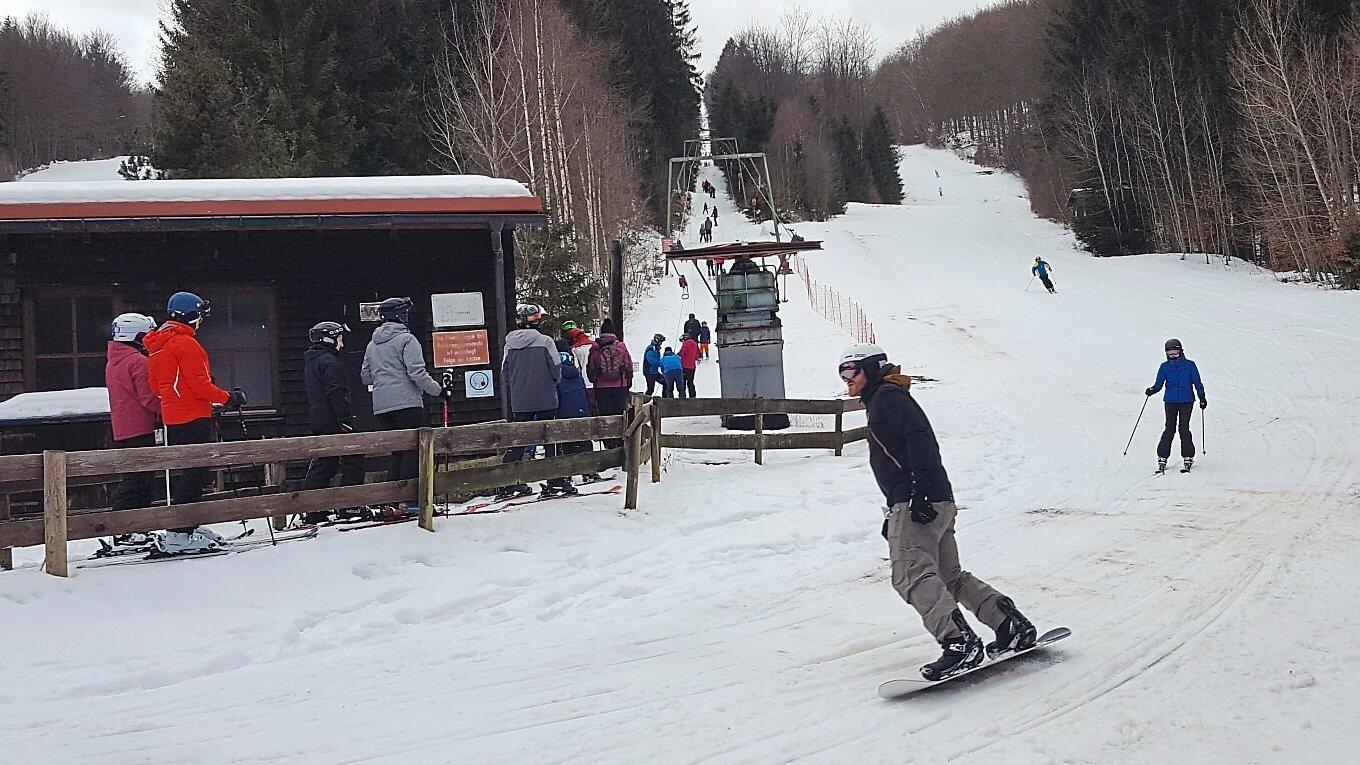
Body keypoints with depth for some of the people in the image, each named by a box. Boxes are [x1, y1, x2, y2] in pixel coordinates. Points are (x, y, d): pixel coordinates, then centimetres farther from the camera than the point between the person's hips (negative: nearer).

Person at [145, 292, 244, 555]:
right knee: (195, 474, -10)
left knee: (184, 473, 17)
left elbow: (157, 386, 20)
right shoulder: (185, 343, -14)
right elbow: (200, 385, -18)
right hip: (194, 418, -10)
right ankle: (178, 535, -15)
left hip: (172, 418, 10)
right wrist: (228, 398, -7)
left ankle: (188, 526, 24)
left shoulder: (156, 345, 16)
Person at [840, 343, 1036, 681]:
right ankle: (1013, 626, 13)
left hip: (918, 503, -11)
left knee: (912, 576, -20)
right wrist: (894, 514, 31)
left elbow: (920, 437, -18)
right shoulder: (879, 402, 28)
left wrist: (919, 492, -26)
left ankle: (959, 642, -31)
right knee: (950, 577, 15)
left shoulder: (888, 396, -3)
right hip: (938, 503, 11)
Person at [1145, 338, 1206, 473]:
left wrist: (1202, 397, 2)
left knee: (1184, 428, -5)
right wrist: (1152, 390, -16)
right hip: (1170, 401, 1)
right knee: (1169, 429, -5)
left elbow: (1197, 382, 6)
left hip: (1187, 401, -1)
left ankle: (1188, 458, 6)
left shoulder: (1190, 365, 1)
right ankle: (1162, 458, -1)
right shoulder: (1165, 367, 4)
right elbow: (1159, 383, 4)